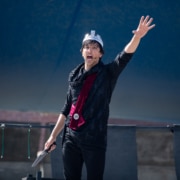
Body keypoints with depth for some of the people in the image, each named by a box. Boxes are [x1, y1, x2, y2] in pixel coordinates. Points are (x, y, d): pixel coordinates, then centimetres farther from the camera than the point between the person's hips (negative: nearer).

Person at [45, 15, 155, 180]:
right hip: (71, 139, 4)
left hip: (95, 140, -4)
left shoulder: (107, 73, -1)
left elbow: (124, 57, -19)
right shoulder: (75, 76, 11)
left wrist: (137, 36, -37)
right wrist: (53, 136, 16)